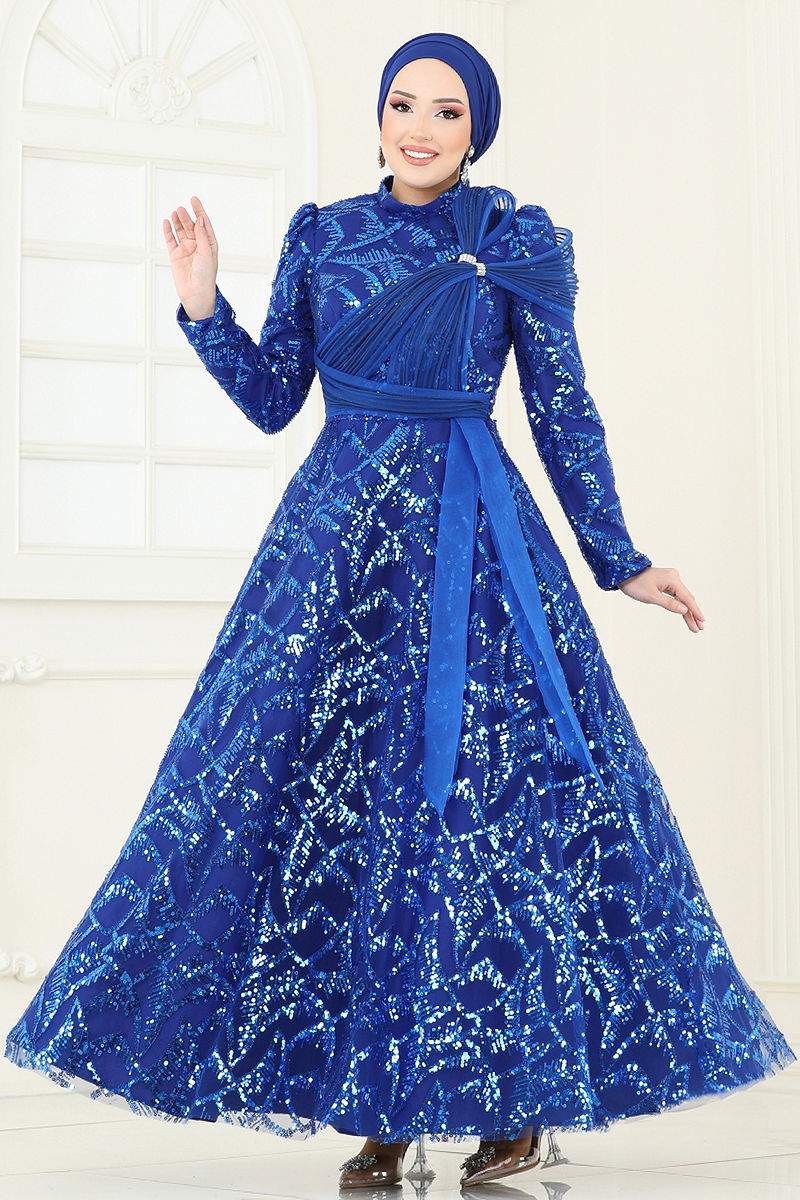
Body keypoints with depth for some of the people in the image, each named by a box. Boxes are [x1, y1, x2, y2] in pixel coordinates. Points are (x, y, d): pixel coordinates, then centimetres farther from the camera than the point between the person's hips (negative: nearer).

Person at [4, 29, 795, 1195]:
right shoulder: (320, 235, 10)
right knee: (332, 795, -1)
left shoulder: (524, 241, 4)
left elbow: (565, 412, 6)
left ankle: (524, 1096, 10)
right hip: (341, 531, 2)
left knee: (490, 788, -4)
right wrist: (205, 309, -4)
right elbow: (272, 399, 10)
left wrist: (620, 562, 6)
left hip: (474, 534, -2)